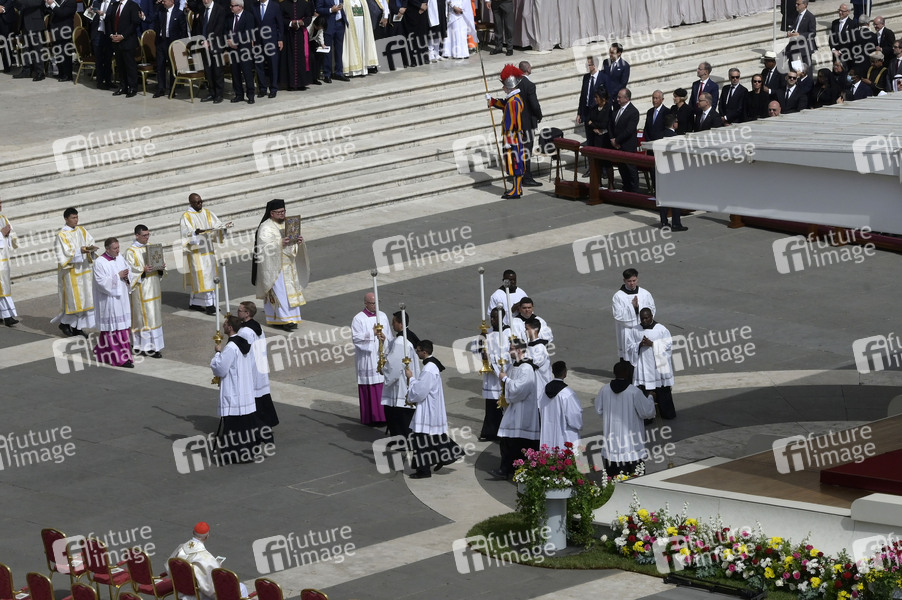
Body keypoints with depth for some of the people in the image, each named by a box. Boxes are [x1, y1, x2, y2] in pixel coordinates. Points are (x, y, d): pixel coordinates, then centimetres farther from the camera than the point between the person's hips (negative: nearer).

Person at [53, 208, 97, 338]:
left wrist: (91, 248, -20)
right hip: (71, 272, -6)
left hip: (84, 268, 6)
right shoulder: (62, 235, -10)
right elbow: (66, 253, -17)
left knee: (84, 297, 5)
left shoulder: (81, 231, 8)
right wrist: (80, 251, -31)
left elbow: (90, 242, 3)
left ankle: (78, 327, 13)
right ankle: (64, 323, 16)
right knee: (73, 298, -5)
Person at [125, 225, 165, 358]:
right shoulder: (131, 251, -10)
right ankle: (147, 347, -4)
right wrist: (143, 271, -29)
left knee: (154, 316, 11)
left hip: (153, 287, 8)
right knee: (146, 316, -7)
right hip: (141, 289, -8)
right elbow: (130, 271, -15)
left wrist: (161, 268, -4)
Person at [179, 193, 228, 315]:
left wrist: (224, 226, -18)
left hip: (208, 249, 6)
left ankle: (193, 303, 18)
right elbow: (186, 234, -14)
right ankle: (209, 304, -9)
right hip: (195, 251, -6)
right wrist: (196, 232, -33)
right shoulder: (186, 217, -6)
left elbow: (217, 225, 3)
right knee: (203, 277, -9)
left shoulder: (207, 213, 10)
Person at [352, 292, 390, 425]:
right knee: (369, 388, -4)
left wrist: (384, 338, -7)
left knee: (383, 385, 2)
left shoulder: (382, 316, 10)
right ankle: (369, 417, 2)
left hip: (381, 355, 5)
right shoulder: (359, 319, -6)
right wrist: (372, 333, -19)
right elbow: (355, 338, -13)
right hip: (367, 358, -5)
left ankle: (383, 415, 9)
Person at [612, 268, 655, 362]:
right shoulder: (618, 297, -6)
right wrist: (632, 306, -18)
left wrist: (638, 306, -10)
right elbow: (618, 315, -12)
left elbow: (651, 310, 6)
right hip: (626, 332, -3)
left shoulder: (645, 294, 3)